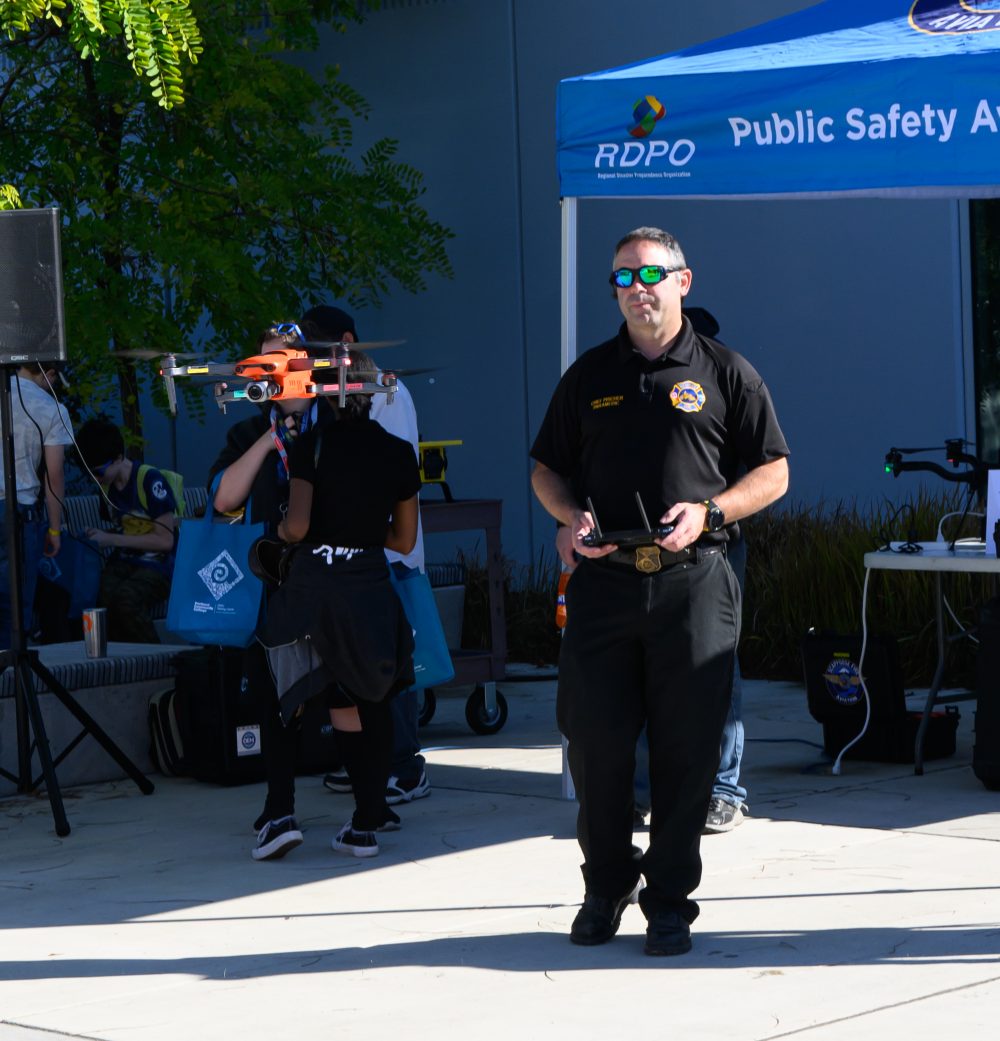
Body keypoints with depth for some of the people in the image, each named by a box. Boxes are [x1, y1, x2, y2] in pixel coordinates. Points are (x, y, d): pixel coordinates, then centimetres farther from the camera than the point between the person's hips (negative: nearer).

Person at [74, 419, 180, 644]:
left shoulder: (151, 480, -11)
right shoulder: (107, 485, 13)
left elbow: (165, 540, -12)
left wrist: (111, 539, -12)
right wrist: (97, 536, 4)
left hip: (159, 565, -6)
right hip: (124, 562, 6)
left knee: (125, 598, -36)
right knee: (102, 595, -30)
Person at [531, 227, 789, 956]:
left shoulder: (726, 374, 5)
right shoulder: (589, 376, 13)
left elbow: (773, 473, 6)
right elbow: (547, 470, 19)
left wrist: (707, 512, -11)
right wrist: (573, 517, -3)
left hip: (693, 583, -2)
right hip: (604, 581, 2)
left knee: (686, 750, -1)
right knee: (595, 743, 3)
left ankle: (670, 899, 10)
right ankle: (605, 888, 19)